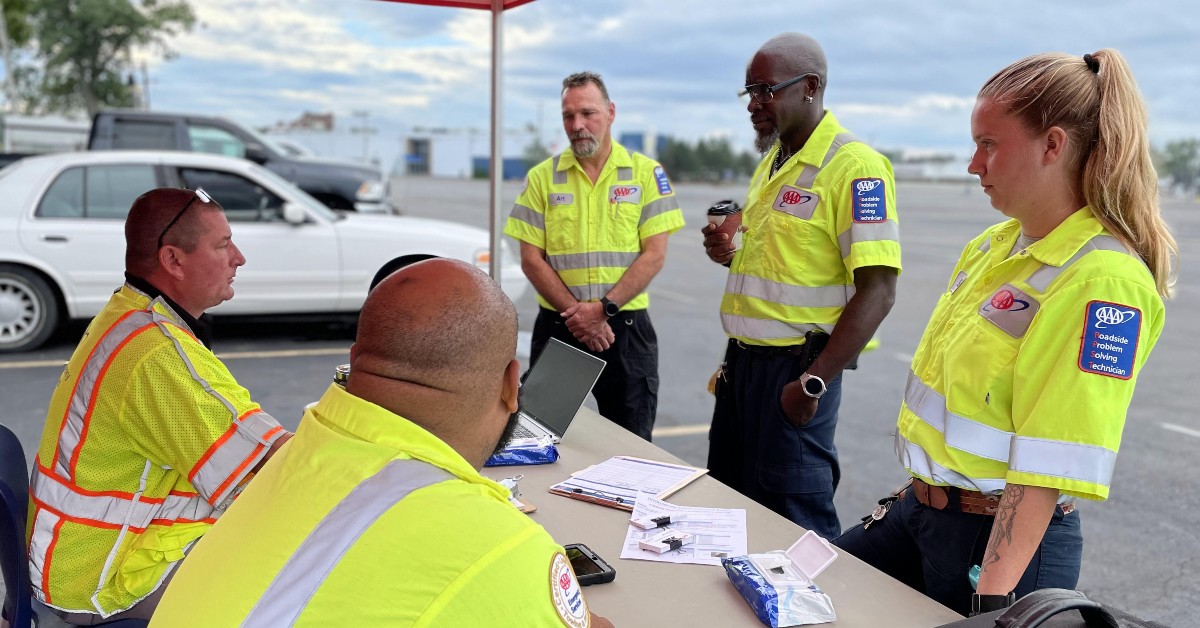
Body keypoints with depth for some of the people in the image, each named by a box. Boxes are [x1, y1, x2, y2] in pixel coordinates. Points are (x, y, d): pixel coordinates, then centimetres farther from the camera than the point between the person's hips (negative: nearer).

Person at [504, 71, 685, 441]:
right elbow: (531, 259, -1)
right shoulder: (542, 177, 4)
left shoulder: (646, 173, 1)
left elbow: (654, 255, -5)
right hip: (557, 327, 1)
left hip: (626, 327, -1)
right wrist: (576, 314, -12)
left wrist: (603, 308, -15)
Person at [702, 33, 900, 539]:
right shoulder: (771, 164, 13)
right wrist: (731, 255, 3)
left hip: (794, 368, -9)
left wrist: (813, 384, -22)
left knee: (793, 524, 2)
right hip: (744, 359, 9)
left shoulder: (854, 166, -15)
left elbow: (878, 290, -20)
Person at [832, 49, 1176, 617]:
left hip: (999, 540, -8)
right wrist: (918, 489, 18)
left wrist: (992, 600, -26)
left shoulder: (1102, 281, -21)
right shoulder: (993, 245, 6)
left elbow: (1047, 465, -25)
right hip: (918, 511, 8)